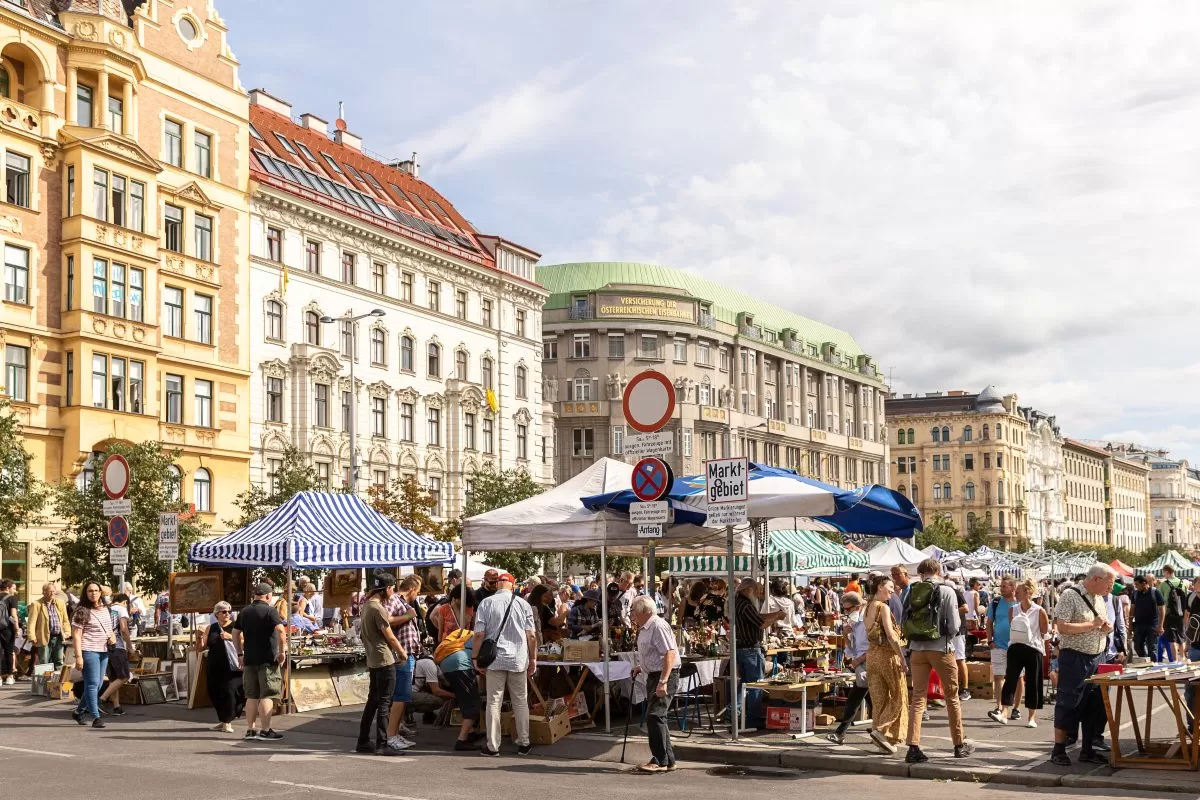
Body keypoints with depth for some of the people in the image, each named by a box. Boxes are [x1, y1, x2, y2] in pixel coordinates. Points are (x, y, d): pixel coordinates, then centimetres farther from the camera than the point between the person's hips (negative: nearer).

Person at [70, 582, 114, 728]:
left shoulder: (105, 609, 14)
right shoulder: (82, 611, -6)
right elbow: (76, 635, -11)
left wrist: (112, 637, 4)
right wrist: (78, 656, -18)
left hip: (103, 651, 7)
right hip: (89, 650, -7)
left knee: (97, 685, 12)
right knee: (92, 683, -9)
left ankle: (78, 712, 28)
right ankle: (96, 717, -8)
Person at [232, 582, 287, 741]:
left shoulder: (244, 612, 12)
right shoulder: (270, 610, -8)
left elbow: (235, 633, 17)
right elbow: (280, 630, -21)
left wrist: (240, 654, 21)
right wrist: (282, 651, -13)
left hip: (249, 660, 6)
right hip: (268, 659, -6)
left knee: (251, 696, 11)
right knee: (267, 695, -3)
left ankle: (250, 730, 12)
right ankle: (265, 730, -5)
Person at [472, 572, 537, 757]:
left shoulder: (486, 604, -2)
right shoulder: (523, 604, 2)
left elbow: (479, 634, -5)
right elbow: (532, 635, 2)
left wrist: (475, 657, 4)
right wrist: (533, 658, 12)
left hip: (495, 659, -1)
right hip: (518, 659, 1)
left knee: (494, 702, 3)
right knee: (520, 702, 11)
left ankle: (493, 746, 5)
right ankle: (523, 743, 16)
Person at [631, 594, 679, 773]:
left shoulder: (658, 626, -17)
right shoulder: (644, 628, 15)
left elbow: (669, 654, -25)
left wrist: (663, 681, -30)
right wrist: (642, 667, 18)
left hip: (665, 675, -11)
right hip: (654, 676, 11)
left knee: (654, 716, -15)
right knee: (657, 718, 12)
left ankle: (661, 761, -10)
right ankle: (668, 760, 20)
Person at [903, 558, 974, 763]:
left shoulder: (912, 592, 3)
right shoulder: (946, 592, -5)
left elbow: (904, 623, 3)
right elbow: (954, 625, -8)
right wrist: (948, 638, 12)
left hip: (917, 649, 3)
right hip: (941, 648, -3)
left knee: (918, 696, 5)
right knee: (952, 696, 11)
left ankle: (913, 747, -2)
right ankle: (959, 745, 21)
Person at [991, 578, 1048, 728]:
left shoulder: (1039, 611, -8)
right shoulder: (1013, 610, 6)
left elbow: (1044, 631, 1)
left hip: (1033, 649, -3)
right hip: (1015, 648, 3)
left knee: (1032, 683, 5)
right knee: (1010, 679, -7)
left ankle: (1032, 717, 14)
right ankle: (1003, 712, -13)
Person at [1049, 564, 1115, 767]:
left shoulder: (1099, 598, 13)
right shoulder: (1070, 596, -12)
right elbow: (1063, 628, -21)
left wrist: (1106, 628, 1)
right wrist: (1093, 624, -18)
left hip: (1097, 657, 8)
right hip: (1075, 658, -8)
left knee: (1095, 704, 9)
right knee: (1068, 704, -2)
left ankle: (1087, 750, 19)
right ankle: (1058, 750, 6)